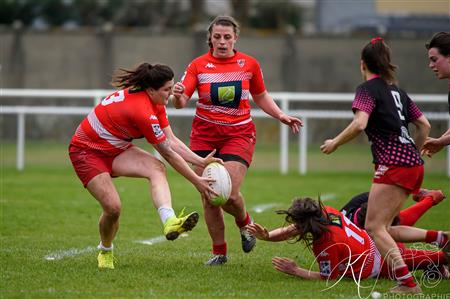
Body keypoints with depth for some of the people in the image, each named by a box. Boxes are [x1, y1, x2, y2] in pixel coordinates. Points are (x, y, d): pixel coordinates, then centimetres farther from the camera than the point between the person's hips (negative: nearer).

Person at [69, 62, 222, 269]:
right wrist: (196, 182, -18)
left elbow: (171, 141, -1)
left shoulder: (155, 103, -3)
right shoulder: (143, 111, -31)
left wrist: (201, 161, -9)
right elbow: (168, 153, -24)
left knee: (157, 168, -21)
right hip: (86, 151, -8)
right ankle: (105, 252, 12)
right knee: (113, 207, -20)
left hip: (115, 149, 8)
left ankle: (169, 221, -44)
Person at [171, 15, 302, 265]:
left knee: (230, 193, -17)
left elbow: (261, 97, 16)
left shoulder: (249, 64, 1)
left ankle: (244, 221, 17)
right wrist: (178, 96, -31)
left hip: (238, 134, -1)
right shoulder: (198, 65, -2)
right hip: (205, 136, 1)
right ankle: (219, 252, 15)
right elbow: (181, 102, -8)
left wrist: (282, 116, 3)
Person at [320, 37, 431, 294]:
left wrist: (335, 143, -6)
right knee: (384, 226, 15)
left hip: (393, 164, -8)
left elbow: (359, 124, -19)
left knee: (374, 227, -10)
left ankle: (408, 283, -21)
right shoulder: (397, 91, 19)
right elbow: (424, 125, 20)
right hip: (413, 164, 8)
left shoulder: (368, 89, -4)